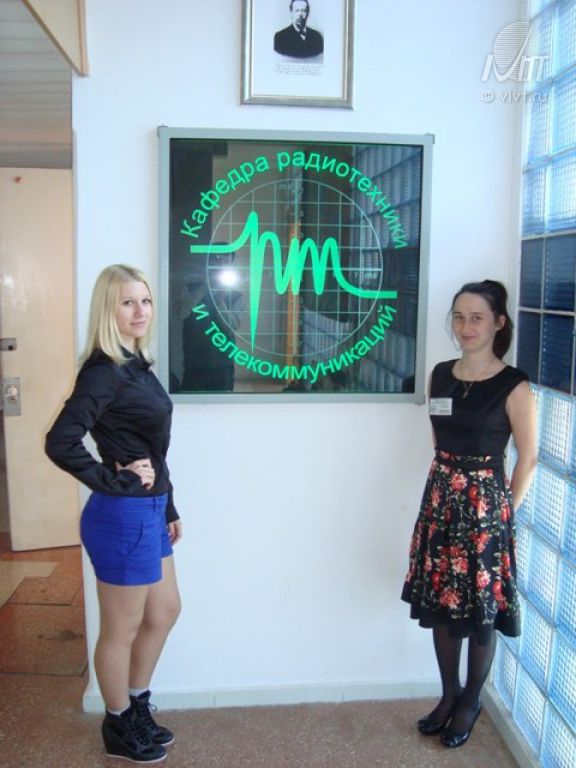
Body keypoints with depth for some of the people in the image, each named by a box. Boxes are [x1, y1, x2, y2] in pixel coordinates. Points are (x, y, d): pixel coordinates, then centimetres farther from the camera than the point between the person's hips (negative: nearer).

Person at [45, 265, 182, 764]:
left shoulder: (136, 365, 9)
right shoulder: (105, 371, -19)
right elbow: (60, 443, -28)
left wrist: (168, 508, 17)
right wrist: (115, 481, -18)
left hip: (148, 511, 10)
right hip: (123, 516, -10)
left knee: (164, 612, 23)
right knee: (121, 629, 11)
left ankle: (137, 710, 42)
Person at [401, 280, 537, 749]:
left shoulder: (514, 386, -12)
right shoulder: (441, 376, 4)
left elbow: (528, 459, -6)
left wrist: (503, 511, -1)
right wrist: (450, 486, 11)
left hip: (485, 505, -5)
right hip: (441, 499, 5)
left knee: (480, 610, 9)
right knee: (441, 603, 14)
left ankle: (471, 702, 31)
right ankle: (449, 693, 35)